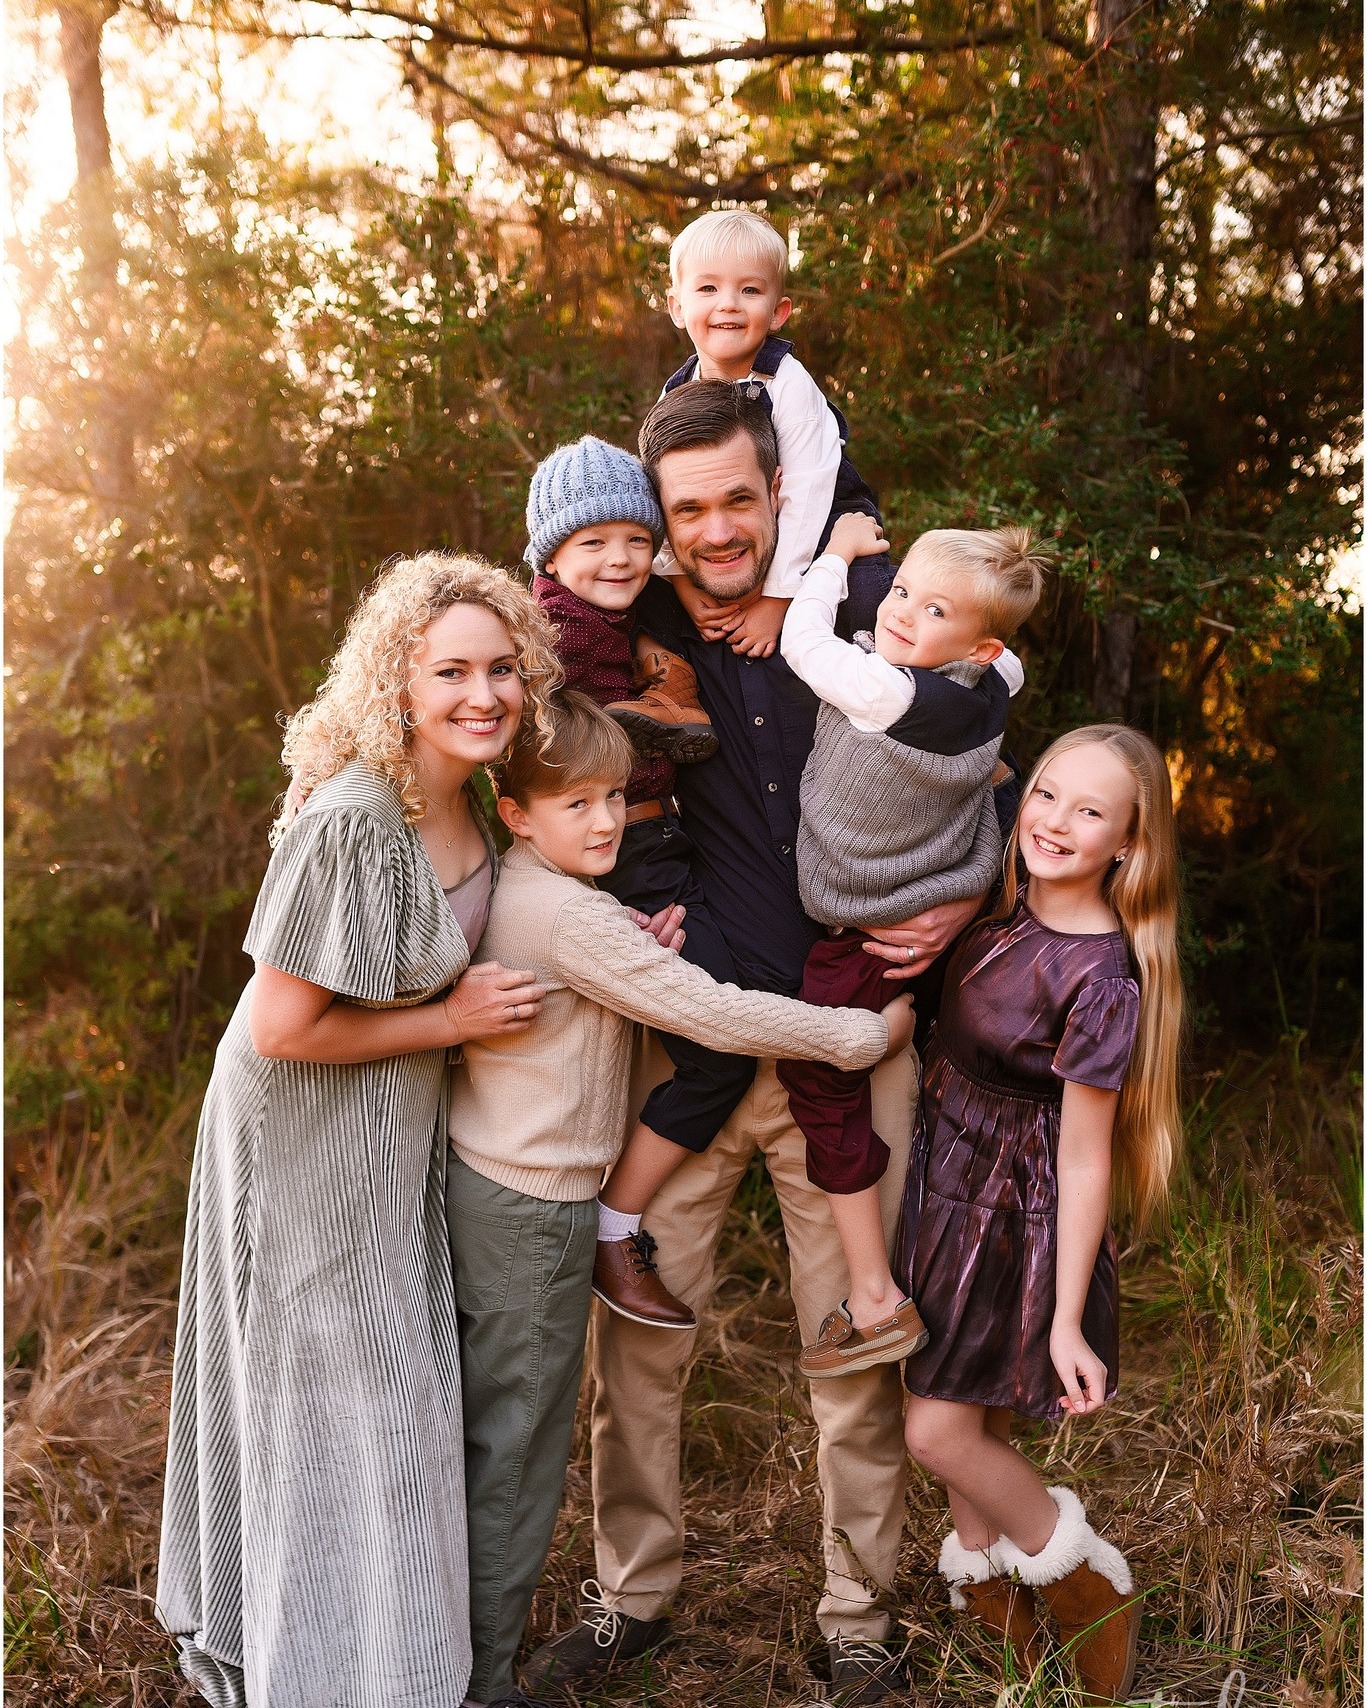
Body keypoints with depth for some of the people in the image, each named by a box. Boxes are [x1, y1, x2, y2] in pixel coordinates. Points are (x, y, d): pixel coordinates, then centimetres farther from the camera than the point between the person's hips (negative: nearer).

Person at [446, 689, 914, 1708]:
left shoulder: (509, 893, 8)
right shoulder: (570, 915, -21)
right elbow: (714, 1014, -22)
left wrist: (639, 953, -3)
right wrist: (867, 1031, -13)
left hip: (478, 1185, 9)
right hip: (532, 1211, -9)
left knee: (482, 1430, 19)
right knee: (516, 1451, 3)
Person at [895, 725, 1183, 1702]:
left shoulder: (1100, 978, -24)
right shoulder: (1007, 906, -6)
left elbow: (1085, 1159, -20)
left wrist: (1068, 1321, -16)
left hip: (1015, 1213, -7)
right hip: (943, 1180, 7)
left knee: (939, 1431, 0)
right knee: (968, 1417, 17)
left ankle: (1093, 1591, 23)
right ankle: (988, 1584, 38)